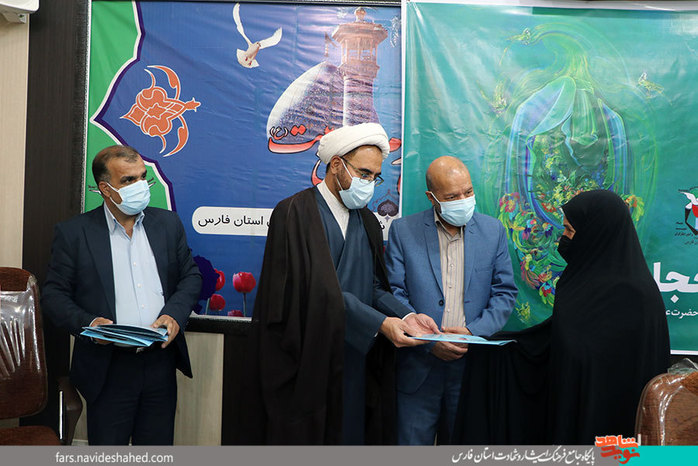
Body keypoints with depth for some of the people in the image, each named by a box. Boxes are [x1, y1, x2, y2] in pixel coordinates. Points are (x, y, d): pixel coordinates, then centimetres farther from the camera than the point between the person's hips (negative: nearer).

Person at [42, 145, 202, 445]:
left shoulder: (168, 223, 7)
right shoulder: (73, 233, -2)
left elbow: (191, 276, 10)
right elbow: (54, 294, -1)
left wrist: (174, 314, -7)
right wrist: (86, 323, -19)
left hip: (161, 362, 3)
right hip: (108, 368, -2)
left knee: (157, 444, 14)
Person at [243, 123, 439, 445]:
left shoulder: (368, 222, 14)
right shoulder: (295, 213, -9)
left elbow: (374, 286, 9)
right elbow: (322, 290, -17)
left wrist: (406, 316, -9)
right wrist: (379, 324, -21)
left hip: (357, 363, 6)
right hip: (307, 363, -6)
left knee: (353, 432, 11)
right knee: (305, 434, 3)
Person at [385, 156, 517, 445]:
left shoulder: (493, 231, 5)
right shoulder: (403, 231, -1)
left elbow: (505, 293, 5)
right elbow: (394, 294, -4)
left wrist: (474, 332, -11)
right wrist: (429, 341, -14)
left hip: (473, 363, 2)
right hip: (418, 365, -1)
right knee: (412, 441, 7)